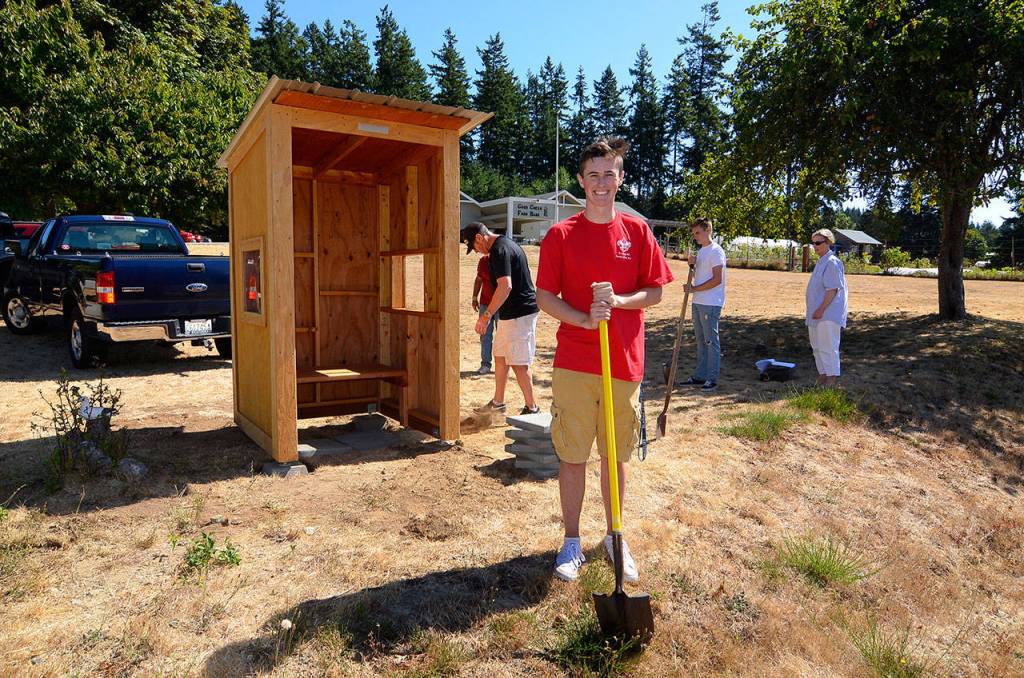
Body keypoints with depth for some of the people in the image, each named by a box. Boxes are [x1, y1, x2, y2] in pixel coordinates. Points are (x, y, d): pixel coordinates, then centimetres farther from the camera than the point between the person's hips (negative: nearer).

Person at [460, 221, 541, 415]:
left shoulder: (499, 250, -18)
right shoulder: (506, 243, 15)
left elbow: (505, 286, -27)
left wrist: (487, 315, -24)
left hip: (519, 314, -11)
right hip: (511, 313, 11)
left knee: (518, 363, -4)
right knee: (500, 356, 16)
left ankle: (532, 408, 6)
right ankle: (498, 402, 27)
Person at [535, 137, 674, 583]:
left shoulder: (637, 232, 5)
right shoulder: (561, 235, 0)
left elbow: (654, 293, 5)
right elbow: (544, 296, -2)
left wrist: (618, 301, -14)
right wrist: (584, 318, -18)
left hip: (624, 362, 2)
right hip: (574, 364, -1)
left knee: (616, 454, 13)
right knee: (572, 455, 5)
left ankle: (614, 537, 31)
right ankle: (572, 542, 22)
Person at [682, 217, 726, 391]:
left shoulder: (715, 251, -11)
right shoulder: (701, 251, 16)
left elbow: (717, 279, -17)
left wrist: (694, 289, -15)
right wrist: (692, 264, 3)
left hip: (710, 304, -9)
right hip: (697, 302, 9)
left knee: (711, 341, -3)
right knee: (700, 341, 13)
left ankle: (712, 379, 3)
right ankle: (700, 376, 20)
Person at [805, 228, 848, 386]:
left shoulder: (832, 262, -15)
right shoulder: (820, 262, 16)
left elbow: (832, 289, -21)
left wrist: (821, 309, -24)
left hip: (828, 315, -11)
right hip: (817, 314, 11)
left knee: (828, 346, -8)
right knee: (817, 346, 16)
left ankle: (832, 377, -2)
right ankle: (823, 374, 26)